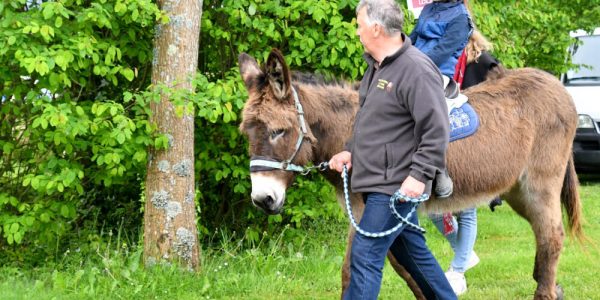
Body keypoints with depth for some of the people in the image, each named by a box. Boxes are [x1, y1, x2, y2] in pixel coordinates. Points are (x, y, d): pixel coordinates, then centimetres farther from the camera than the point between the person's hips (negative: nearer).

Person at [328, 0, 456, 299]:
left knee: (365, 254, -10)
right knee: (412, 250, 19)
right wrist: (350, 150, 12)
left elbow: (436, 131, -21)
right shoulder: (377, 66, 11)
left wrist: (419, 175, -25)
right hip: (376, 181, 10)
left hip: (397, 185, -10)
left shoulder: (416, 69, -19)